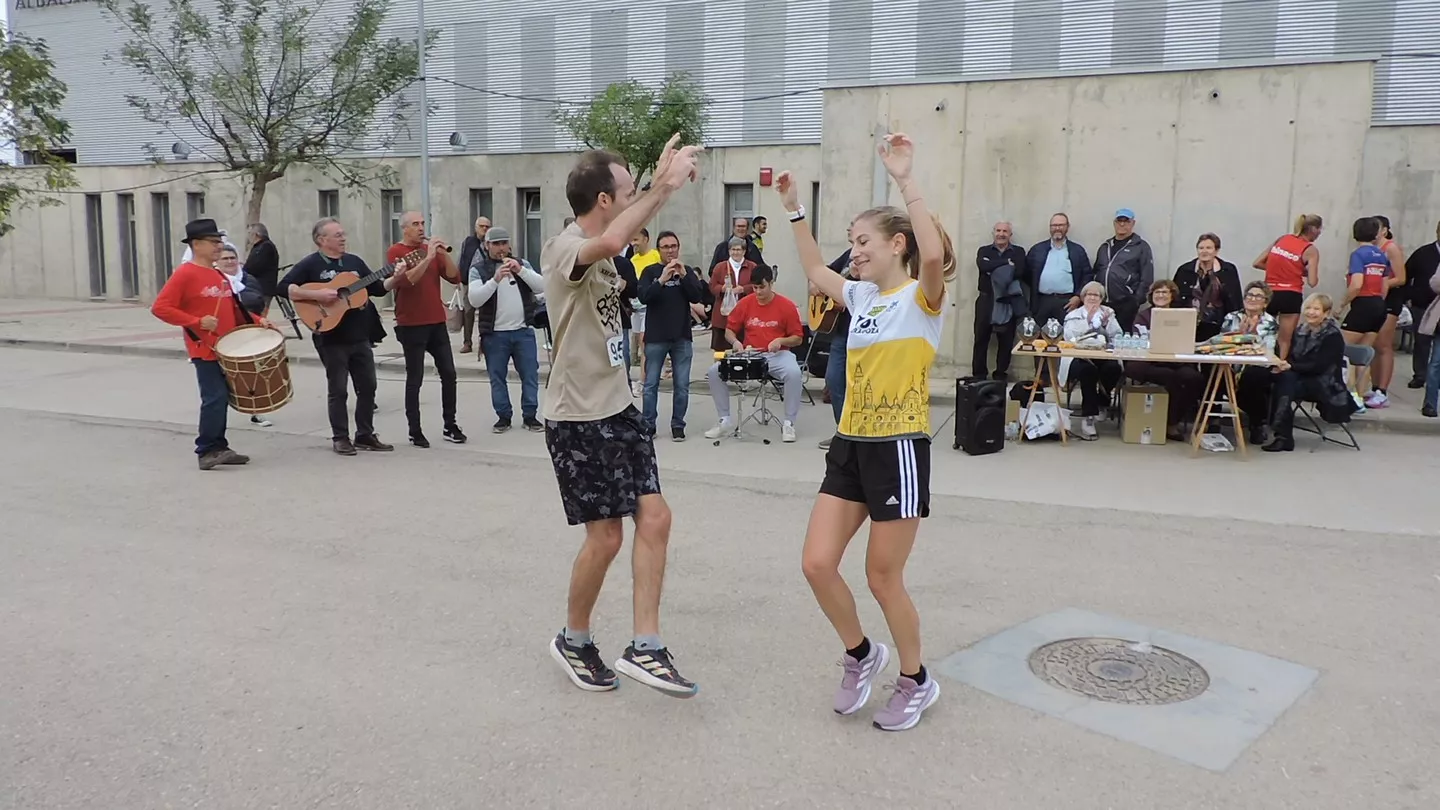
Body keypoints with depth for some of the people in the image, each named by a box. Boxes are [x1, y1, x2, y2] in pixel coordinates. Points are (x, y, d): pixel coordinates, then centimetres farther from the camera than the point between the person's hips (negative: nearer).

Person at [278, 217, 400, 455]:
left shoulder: (354, 261, 11)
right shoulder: (310, 264, -6)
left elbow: (377, 288, 14)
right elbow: (284, 288, -15)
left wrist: (396, 278, -4)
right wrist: (317, 295, -24)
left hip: (360, 336, 6)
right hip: (332, 339, -6)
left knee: (368, 386, 8)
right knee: (338, 390, 1)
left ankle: (365, 435, 18)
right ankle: (340, 438, 11)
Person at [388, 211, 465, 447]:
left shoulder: (431, 248, 11)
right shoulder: (395, 252, -5)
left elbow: (454, 278, 5)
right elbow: (406, 280, -21)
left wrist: (444, 255, -10)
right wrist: (428, 257, -22)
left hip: (437, 322, 6)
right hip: (411, 326, -6)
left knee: (448, 374, 6)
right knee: (415, 379, -1)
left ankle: (450, 426, 15)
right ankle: (415, 431, 6)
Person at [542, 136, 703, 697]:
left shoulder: (598, 246, 8)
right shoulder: (562, 247, -18)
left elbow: (620, 235, 31)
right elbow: (610, 242, -42)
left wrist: (661, 184, 15)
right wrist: (663, 188, -32)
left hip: (619, 409, 9)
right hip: (578, 419, -8)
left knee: (654, 518, 2)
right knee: (605, 536, -1)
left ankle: (644, 648, 9)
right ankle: (573, 641, 24)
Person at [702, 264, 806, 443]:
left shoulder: (787, 306, -5)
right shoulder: (745, 303, 2)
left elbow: (798, 338, 0)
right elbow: (729, 330, 10)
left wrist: (780, 340, -20)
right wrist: (735, 342, -12)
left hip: (777, 355, -3)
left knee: (794, 373, -36)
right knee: (715, 371, -17)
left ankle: (788, 423, -18)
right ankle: (725, 420, -3)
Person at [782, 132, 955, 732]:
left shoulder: (921, 297, -10)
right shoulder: (861, 295, 12)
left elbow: (935, 255, -32)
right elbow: (815, 270, 29)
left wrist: (905, 180, -32)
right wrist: (794, 209, 24)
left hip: (898, 449, -7)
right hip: (849, 445, 7)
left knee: (883, 577, 4)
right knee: (817, 564, 3)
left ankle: (916, 682, 28)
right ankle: (861, 655, 28)